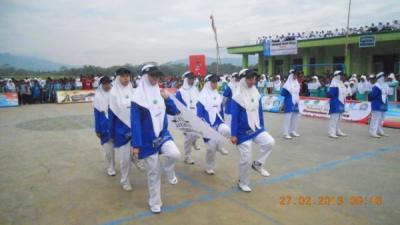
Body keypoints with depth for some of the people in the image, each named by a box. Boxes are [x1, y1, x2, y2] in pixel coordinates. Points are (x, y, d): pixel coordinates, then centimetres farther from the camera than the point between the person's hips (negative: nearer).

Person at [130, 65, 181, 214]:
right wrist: (136, 144, -16)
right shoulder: (138, 97, -12)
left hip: (163, 134, 4)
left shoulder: (160, 93, 4)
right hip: (148, 140, -3)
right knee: (153, 172, 6)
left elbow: (174, 111, 8)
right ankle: (154, 203, 27)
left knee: (175, 154, -26)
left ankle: (169, 172, 9)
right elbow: (135, 122, -13)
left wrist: (167, 98, -9)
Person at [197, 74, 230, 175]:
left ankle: (219, 146, -1)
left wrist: (222, 123, 17)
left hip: (218, 122, 5)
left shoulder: (218, 95, 9)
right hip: (208, 125, -5)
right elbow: (199, 113, -11)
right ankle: (209, 168, 21)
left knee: (226, 130, -29)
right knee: (211, 147, 0)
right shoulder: (203, 96, -10)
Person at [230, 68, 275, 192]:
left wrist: (262, 127, 14)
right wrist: (233, 135, -15)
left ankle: (257, 163, 8)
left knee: (270, 142, -17)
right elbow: (234, 117, -15)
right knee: (246, 159, 1)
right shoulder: (237, 96, -15)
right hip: (243, 132, -6)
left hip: (256, 129, 6)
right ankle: (242, 182, 23)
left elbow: (260, 112, 12)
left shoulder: (256, 93, 3)